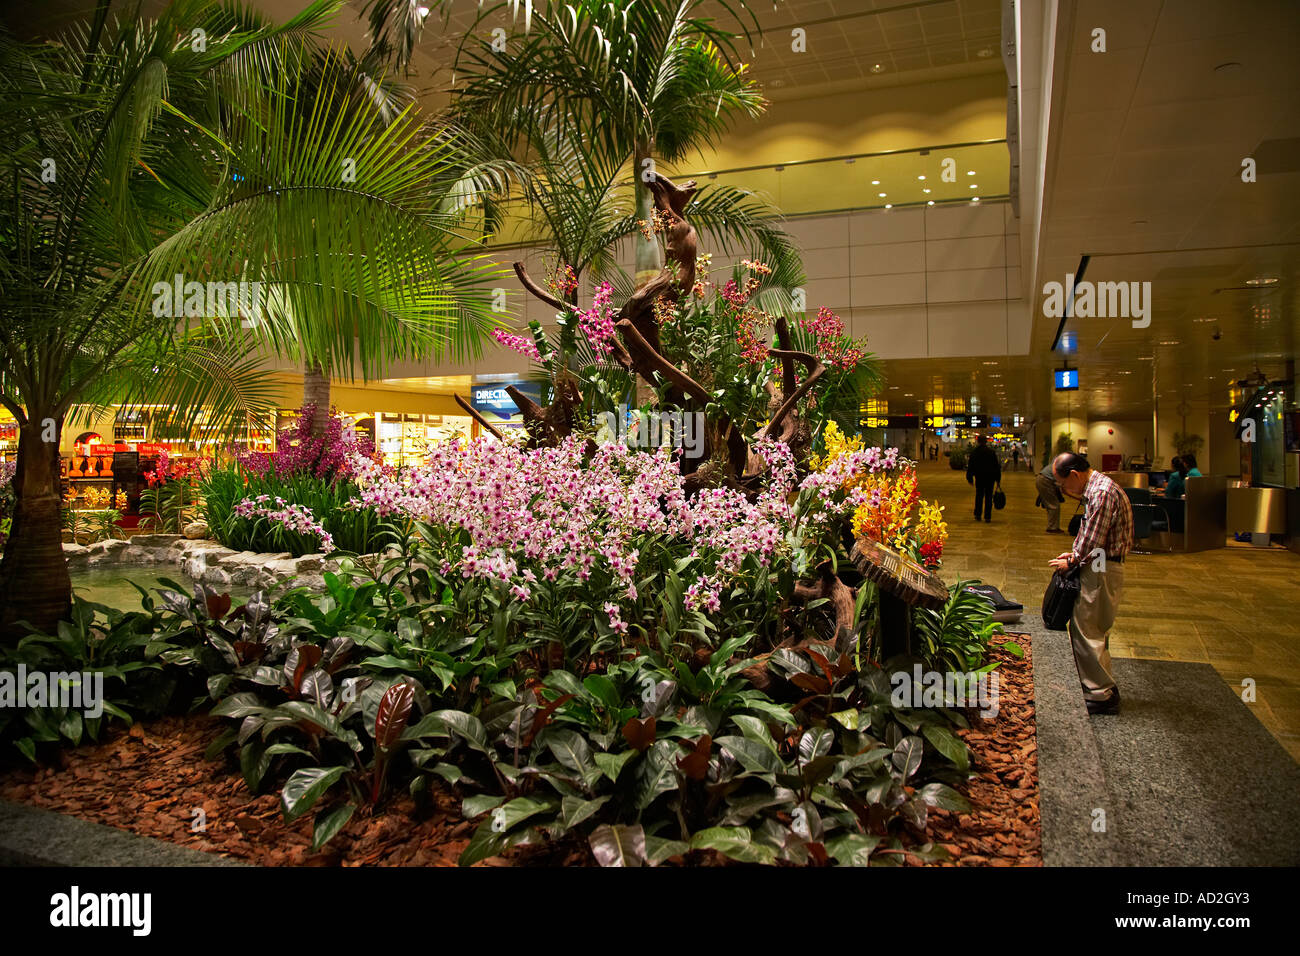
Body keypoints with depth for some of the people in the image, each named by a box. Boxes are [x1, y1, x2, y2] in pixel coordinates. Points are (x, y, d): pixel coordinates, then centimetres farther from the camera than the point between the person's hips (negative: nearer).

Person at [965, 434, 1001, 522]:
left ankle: (977, 515, 14)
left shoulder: (974, 452, -4)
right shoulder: (992, 452, -4)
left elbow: (970, 466, 0)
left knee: (979, 496, 15)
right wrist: (998, 479, 6)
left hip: (979, 477, 1)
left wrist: (969, 478, 9)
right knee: (988, 497, 4)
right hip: (990, 477, -1)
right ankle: (987, 517, 2)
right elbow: (996, 466, -1)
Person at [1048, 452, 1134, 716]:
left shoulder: (1102, 492, -20)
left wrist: (1072, 561, -6)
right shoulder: (1095, 489, 13)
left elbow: (1093, 543, -21)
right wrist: (1075, 554, 9)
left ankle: (1102, 696, 5)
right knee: (1092, 632, 17)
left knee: (1086, 632, -3)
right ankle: (1105, 688, 28)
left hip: (1101, 571, -10)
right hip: (1099, 568, 10)